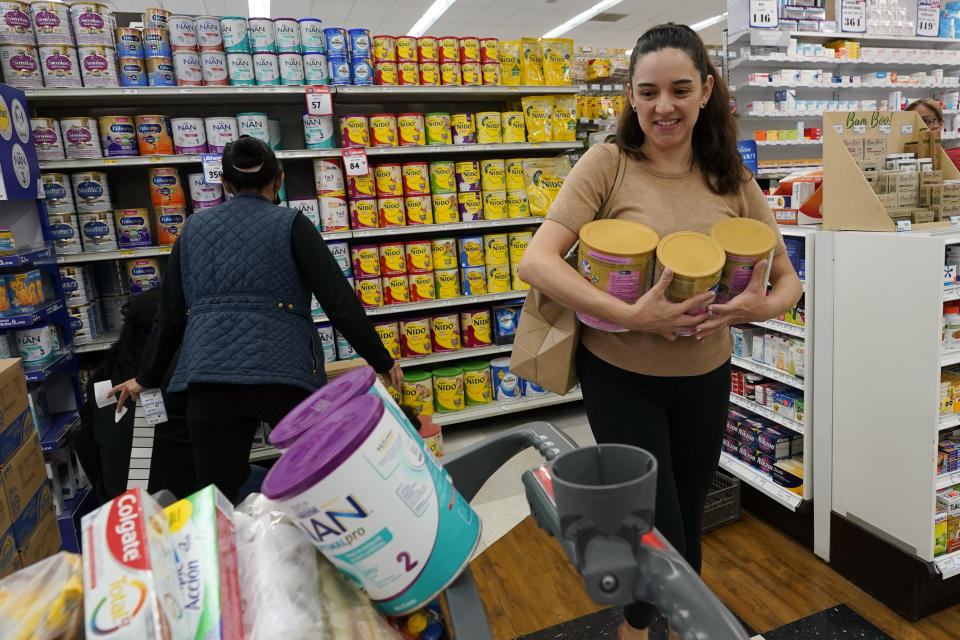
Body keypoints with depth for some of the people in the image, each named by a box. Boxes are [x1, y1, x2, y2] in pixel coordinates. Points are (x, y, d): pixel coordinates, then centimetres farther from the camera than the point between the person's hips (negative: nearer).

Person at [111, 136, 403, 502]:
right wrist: (381, 361, 4)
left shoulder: (194, 227, 15)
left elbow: (170, 313, 18)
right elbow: (339, 300, -4)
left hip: (209, 376, 4)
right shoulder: (290, 224, 3)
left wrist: (146, 378, 30)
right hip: (283, 372, -3)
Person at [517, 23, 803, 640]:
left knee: (688, 521, 21)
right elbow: (536, 262, -22)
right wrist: (632, 315, -30)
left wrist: (764, 305, -17)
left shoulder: (731, 177, 0)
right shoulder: (609, 163, -12)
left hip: (706, 376, 4)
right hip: (622, 376, -4)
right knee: (660, 533, 5)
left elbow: (787, 277, 6)